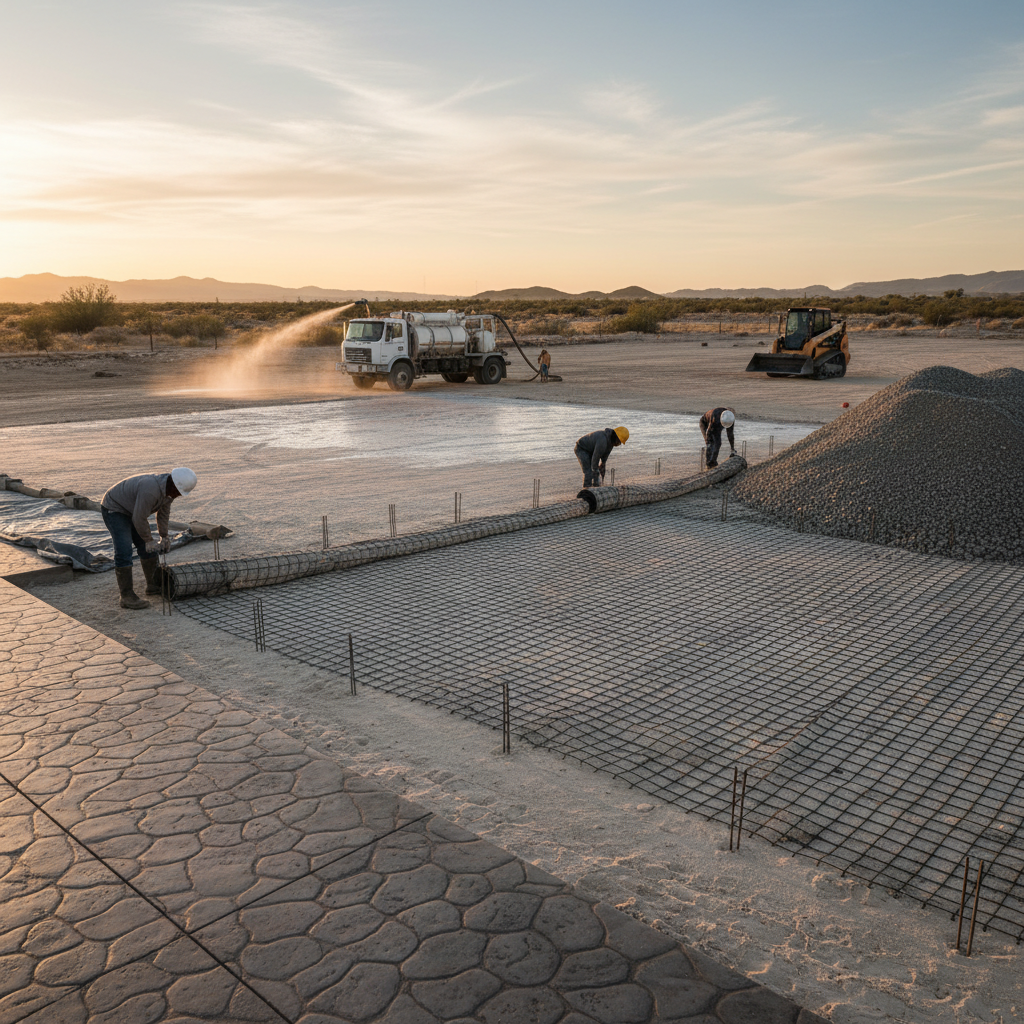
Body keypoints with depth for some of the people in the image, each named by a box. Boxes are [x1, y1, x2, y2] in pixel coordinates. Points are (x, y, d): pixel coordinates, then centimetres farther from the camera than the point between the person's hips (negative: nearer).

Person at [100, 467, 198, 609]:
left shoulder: (169, 487, -8)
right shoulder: (151, 490, -38)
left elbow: (164, 512, 5)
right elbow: (139, 519, -30)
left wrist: (164, 536, 4)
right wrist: (149, 540, -18)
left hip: (131, 511, 9)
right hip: (114, 508, -9)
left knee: (147, 548, 11)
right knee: (124, 551, -16)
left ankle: (154, 584, 25)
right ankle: (127, 597, -14)